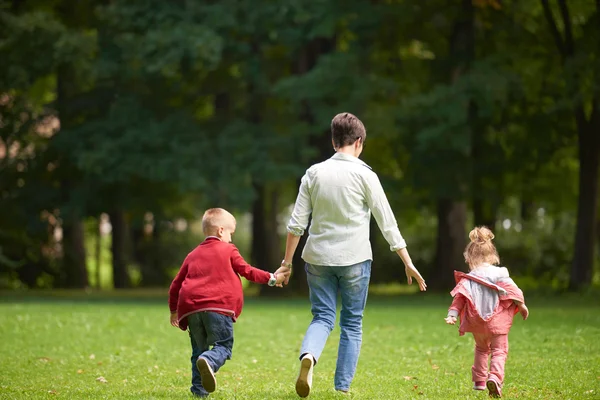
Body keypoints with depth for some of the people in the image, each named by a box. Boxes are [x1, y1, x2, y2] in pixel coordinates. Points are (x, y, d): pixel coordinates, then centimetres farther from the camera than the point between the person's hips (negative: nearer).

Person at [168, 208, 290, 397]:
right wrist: (271, 278, 19)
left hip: (191, 307, 4)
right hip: (219, 306, -4)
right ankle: (209, 361, -36)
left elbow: (176, 284, 25)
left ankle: (199, 387, 4)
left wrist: (174, 310, 35)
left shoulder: (193, 255, 24)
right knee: (223, 345, -4)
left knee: (199, 348, 15)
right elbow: (247, 271, 10)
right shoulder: (228, 250, 12)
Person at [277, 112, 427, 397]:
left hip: (317, 257, 2)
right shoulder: (364, 175, -4)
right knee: (352, 323, 10)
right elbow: (387, 223, -3)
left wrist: (287, 261, 12)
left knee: (322, 317, 8)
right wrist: (408, 263, 2)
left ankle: (308, 355, -23)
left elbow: (296, 223, 3)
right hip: (354, 258, -2)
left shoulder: (314, 173, 3)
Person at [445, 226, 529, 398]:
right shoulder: (499, 274, -7)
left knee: (481, 349, 26)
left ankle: (479, 381, 28)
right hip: (497, 321, -3)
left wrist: (452, 314, -7)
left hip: (477, 323, 3)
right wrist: (522, 305, 9)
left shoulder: (467, 279, -3)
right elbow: (513, 290, -5)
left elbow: (459, 298, -9)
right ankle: (495, 377, -26)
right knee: (499, 351, -1)